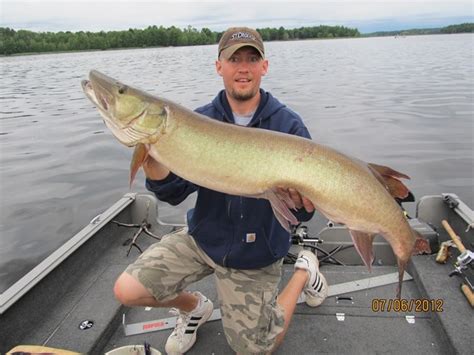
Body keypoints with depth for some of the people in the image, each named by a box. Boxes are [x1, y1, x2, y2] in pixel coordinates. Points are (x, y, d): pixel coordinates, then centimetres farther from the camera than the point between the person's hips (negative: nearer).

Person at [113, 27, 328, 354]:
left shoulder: (288, 126, -14)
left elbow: (305, 213, -16)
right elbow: (173, 193, -12)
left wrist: (299, 196, -40)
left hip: (255, 254, -2)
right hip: (203, 237, 3)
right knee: (127, 290, -10)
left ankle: (305, 272, 27)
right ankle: (194, 308, 21)